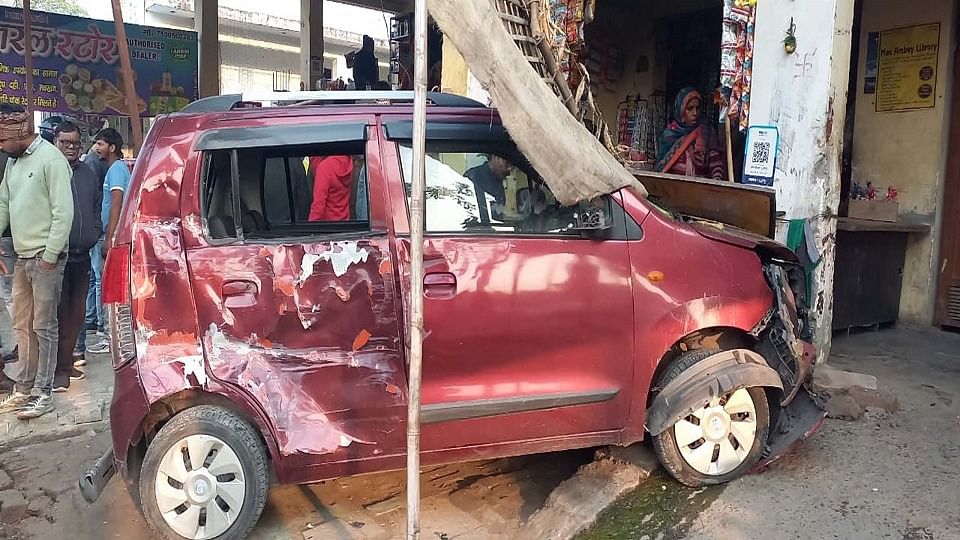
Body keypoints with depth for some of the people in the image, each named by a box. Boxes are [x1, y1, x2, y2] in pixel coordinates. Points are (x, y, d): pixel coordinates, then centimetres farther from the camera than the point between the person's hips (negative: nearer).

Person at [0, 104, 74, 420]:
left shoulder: (51, 159, -12)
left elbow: (63, 211, -17)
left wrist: (50, 255, -17)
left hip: (45, 257, -8)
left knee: (44, 327, -1)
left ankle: (43, 393, 7)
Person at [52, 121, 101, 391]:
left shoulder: (88, 173, 15)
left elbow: (97, 207, 23)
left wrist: (94, 235, 10)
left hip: (82, 255, 6)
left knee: (77, 312, 12)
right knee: (60, 313, -5)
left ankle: (67, 361, 23)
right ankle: (60, 369, 0)